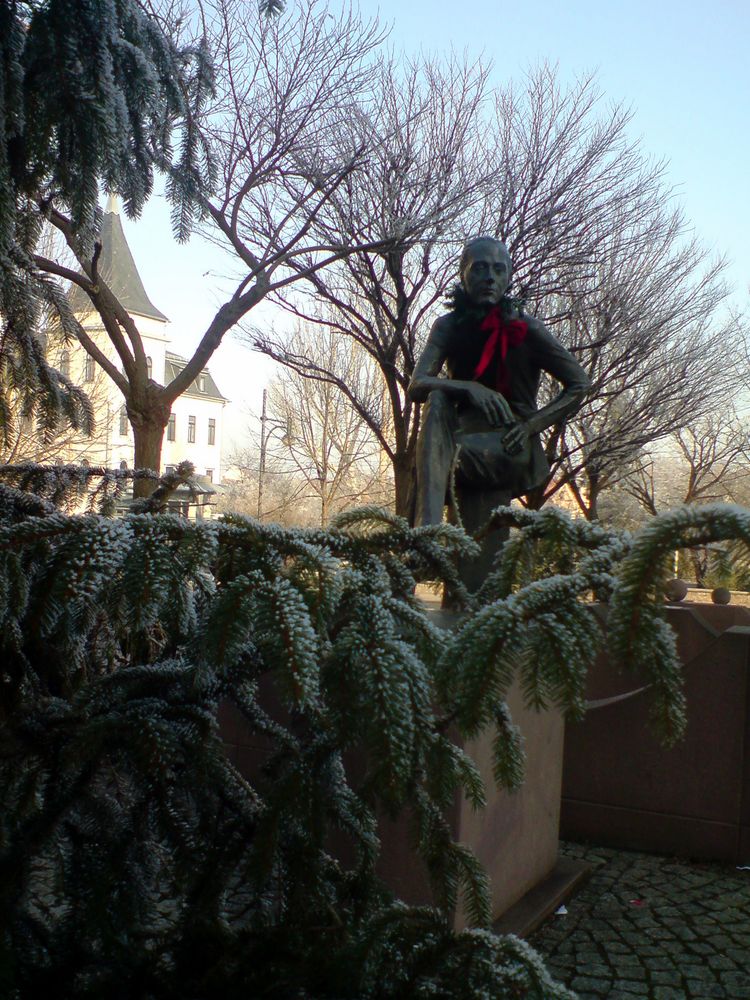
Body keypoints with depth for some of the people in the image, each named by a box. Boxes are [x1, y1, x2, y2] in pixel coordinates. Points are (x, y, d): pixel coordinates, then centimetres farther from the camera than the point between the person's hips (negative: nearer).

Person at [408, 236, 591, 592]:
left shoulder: (524, 328, -5)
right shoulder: (449, 326, 2)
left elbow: (579, 384, -1)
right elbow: (416, 386, -13)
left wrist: (531, 425, -15)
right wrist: (469, 388, -33)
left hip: (510, 449, -2)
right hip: (468, 436, 2)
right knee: (437, 399, -30)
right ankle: (428, 527, -46)